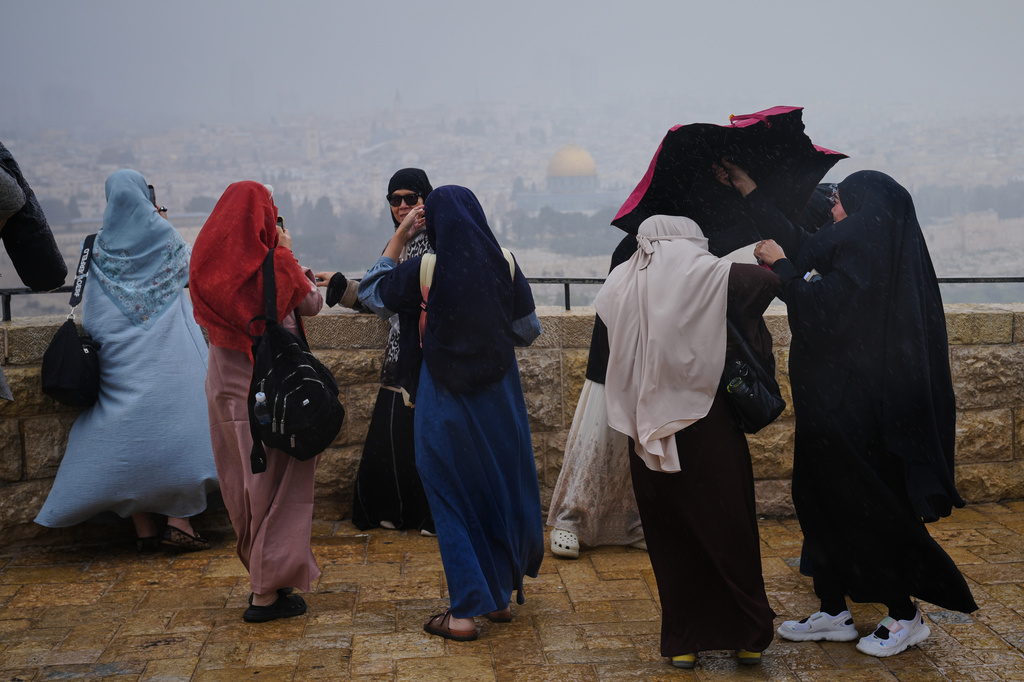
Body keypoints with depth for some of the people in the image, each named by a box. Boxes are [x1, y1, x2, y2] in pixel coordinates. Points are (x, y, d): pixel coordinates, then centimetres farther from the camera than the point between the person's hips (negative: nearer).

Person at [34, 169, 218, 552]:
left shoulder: (99, 247, 3)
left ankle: (144, 530, 7)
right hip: (171, 357, -1)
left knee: (129, 434, 5)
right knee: (177, 426, 2)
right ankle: (178, 522, -5)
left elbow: (91, 317, 4)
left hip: (122, 359, 2)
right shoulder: (166, 237, 1)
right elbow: (188, 272, 18)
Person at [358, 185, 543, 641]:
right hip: (499, 395, 3)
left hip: (445, 399, -3)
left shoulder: (423, 270, -11)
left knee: (453, 499, 7)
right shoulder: (505, 264, -4)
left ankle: (465, 612, 8)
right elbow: (528, 330, 4)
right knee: (502, 486, 17)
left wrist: (400, 236, 9)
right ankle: (500, 596, 29)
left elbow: (370, 288, 7)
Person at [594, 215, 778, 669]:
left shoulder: (621, 283, 6)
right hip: (707, 428, -3)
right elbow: (767, 282, -9)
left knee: (670, 538, 13)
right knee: (729, 531, 10)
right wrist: (772, 262, 12)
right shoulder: (698, 273, -6)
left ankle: (683, 641, 19)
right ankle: (749, 636, 20)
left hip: (646, 435, 3)